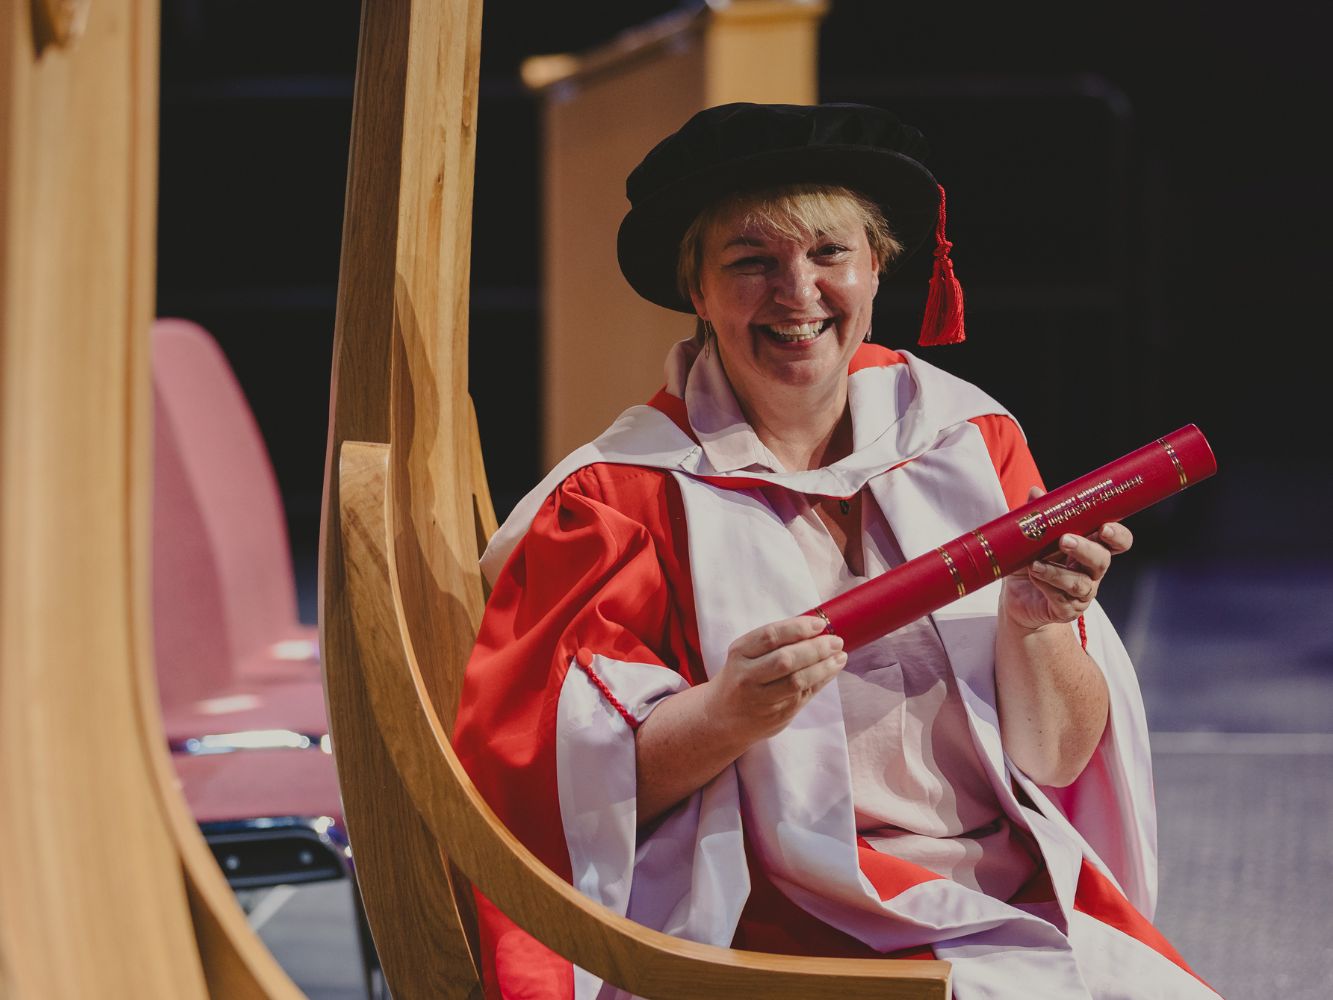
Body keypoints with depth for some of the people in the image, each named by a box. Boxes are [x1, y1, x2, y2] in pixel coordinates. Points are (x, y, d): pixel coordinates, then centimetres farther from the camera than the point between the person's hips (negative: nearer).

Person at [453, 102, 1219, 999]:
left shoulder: (969, 442, 10)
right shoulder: (623, 492, 0)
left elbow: (1058, 758, 8)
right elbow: (573, 785, -6)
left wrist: (1038, 622, -12)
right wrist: (727, 715, -23)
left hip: (1027, 897, 4)